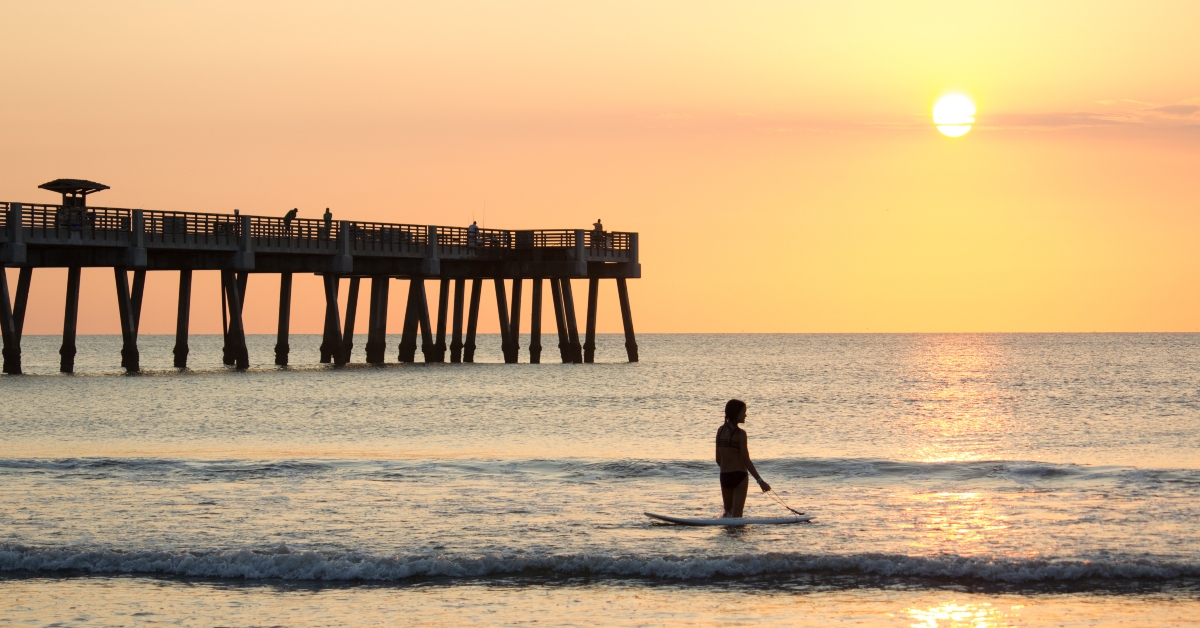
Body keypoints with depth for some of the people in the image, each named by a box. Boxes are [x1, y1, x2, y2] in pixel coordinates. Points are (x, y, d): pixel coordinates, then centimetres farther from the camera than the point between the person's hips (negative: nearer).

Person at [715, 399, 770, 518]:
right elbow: (746, 460, -16)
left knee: (728, 511, 22)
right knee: (737, 514, 0)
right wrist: (760, 481, -14)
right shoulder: (740, 433, -14)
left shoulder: (720, 431, 5)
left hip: (724, 476, 6)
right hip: (739, 476, -6)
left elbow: (718, 459, 10)